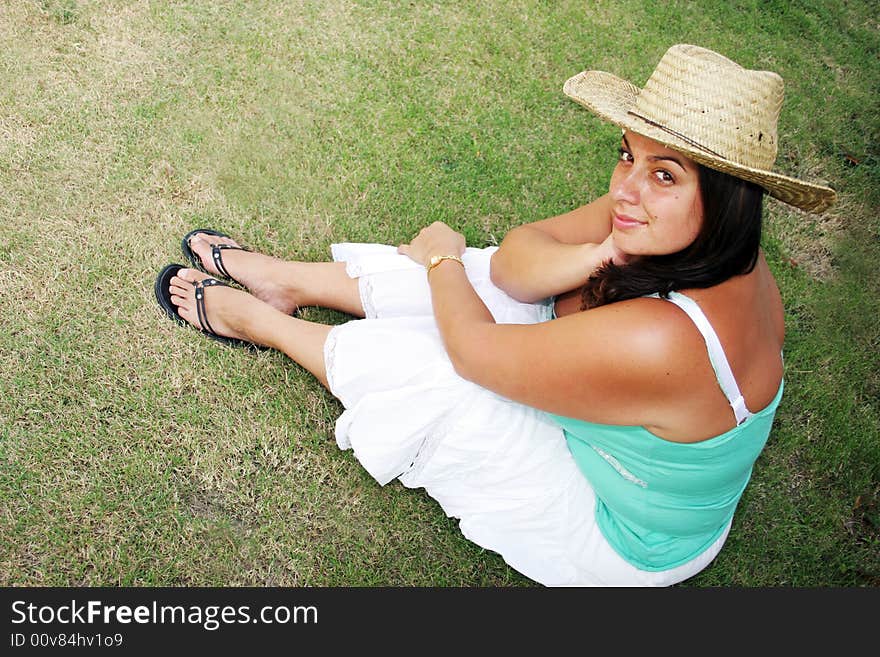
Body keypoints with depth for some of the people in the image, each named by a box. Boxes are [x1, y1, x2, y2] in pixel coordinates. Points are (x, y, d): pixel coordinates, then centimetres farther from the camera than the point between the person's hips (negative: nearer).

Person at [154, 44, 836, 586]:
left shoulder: (656, 341, -43)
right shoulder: (689, 241, -18)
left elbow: (472, 347, -28)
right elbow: (515, 258, -14)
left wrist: (441, 256, -10)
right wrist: (589, 261, -35)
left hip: (618, 541, -7)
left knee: (418, 368, -12)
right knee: (479, 276, -1)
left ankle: (250, 317, 18)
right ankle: (284, 280, 21)